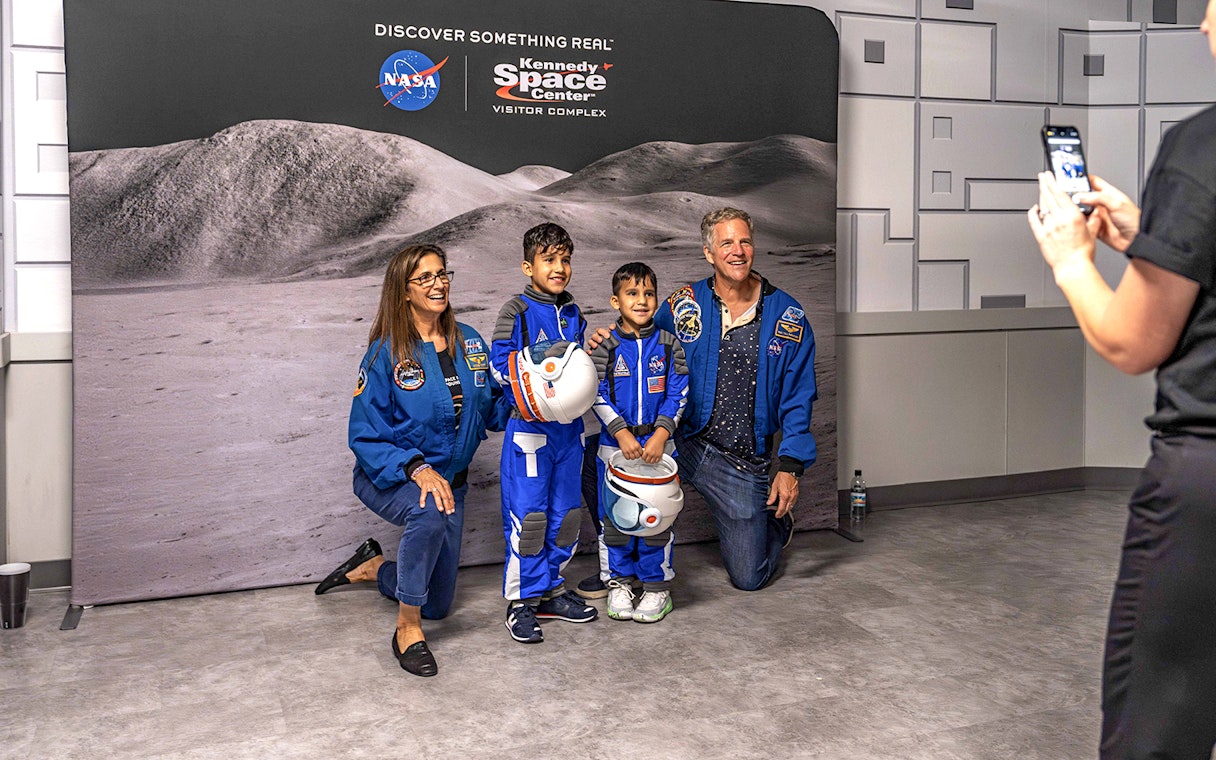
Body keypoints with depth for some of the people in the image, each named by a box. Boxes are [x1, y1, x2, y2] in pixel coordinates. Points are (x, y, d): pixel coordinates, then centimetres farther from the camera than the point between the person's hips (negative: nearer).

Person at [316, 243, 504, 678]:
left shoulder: (469, 342, -3)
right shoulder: (386, 354, -16)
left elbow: (491, 410, 4)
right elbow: (365, 436, -17)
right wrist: (416, 468, -32)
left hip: (448, 481, 5)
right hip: (388, 479, -5)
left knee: (438, 605, 11)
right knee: (429, 511, -41)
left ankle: (375, 567, 41)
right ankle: (407, 629, -23)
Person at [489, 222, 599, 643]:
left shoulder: (573, 314, 12)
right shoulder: (516, 311, -7)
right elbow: (501, 363, -13)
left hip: (569, 426, 7)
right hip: (529, 426, -6)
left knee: (565, 511, 13)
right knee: (527, 514, -3)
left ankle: (551, 589, 28)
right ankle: (522, 600, 9)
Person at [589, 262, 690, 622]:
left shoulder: (669, 345, 2)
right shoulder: (606, 346, -1)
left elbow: (678, 395, -1)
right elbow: (599, 396, -5)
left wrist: (660, 434, -13)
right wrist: (622, 434, -15)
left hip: (658, 444, 0)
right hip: (615, 445, 0)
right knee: (614, 514, 6)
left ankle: (657, 587, 18)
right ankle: (619, 582, 22)